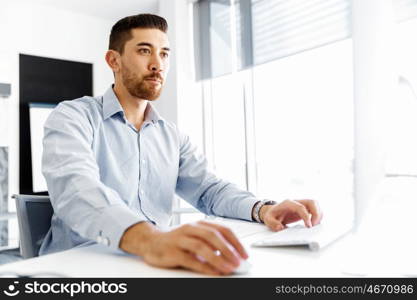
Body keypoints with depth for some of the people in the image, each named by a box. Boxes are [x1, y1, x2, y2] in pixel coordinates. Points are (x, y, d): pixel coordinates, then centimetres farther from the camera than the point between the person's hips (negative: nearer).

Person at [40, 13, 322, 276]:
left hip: (156, 263, 5)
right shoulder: (72, 117, -7)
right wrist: (149, 240, -44)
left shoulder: (173, 136, 12)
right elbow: (76, 189, -25)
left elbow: (209, 189, 8)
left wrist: (262, 209, -13)